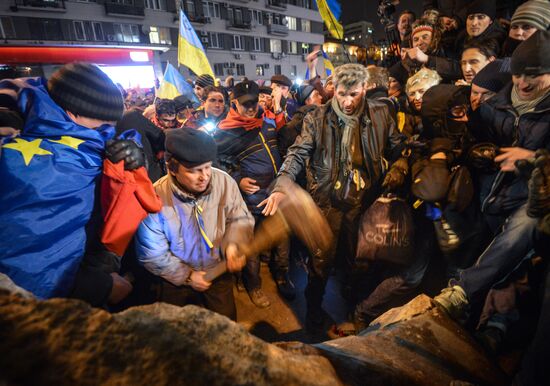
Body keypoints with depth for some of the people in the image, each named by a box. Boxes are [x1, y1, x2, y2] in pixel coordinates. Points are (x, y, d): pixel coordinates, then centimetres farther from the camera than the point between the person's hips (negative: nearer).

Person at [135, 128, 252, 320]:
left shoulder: (224, 181, -21)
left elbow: (240, 218, -8)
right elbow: (152, 254, -14)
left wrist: (234, 244, -27)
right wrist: (187, 275, -13)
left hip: (218, 271, 1)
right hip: (177, 278, 0)